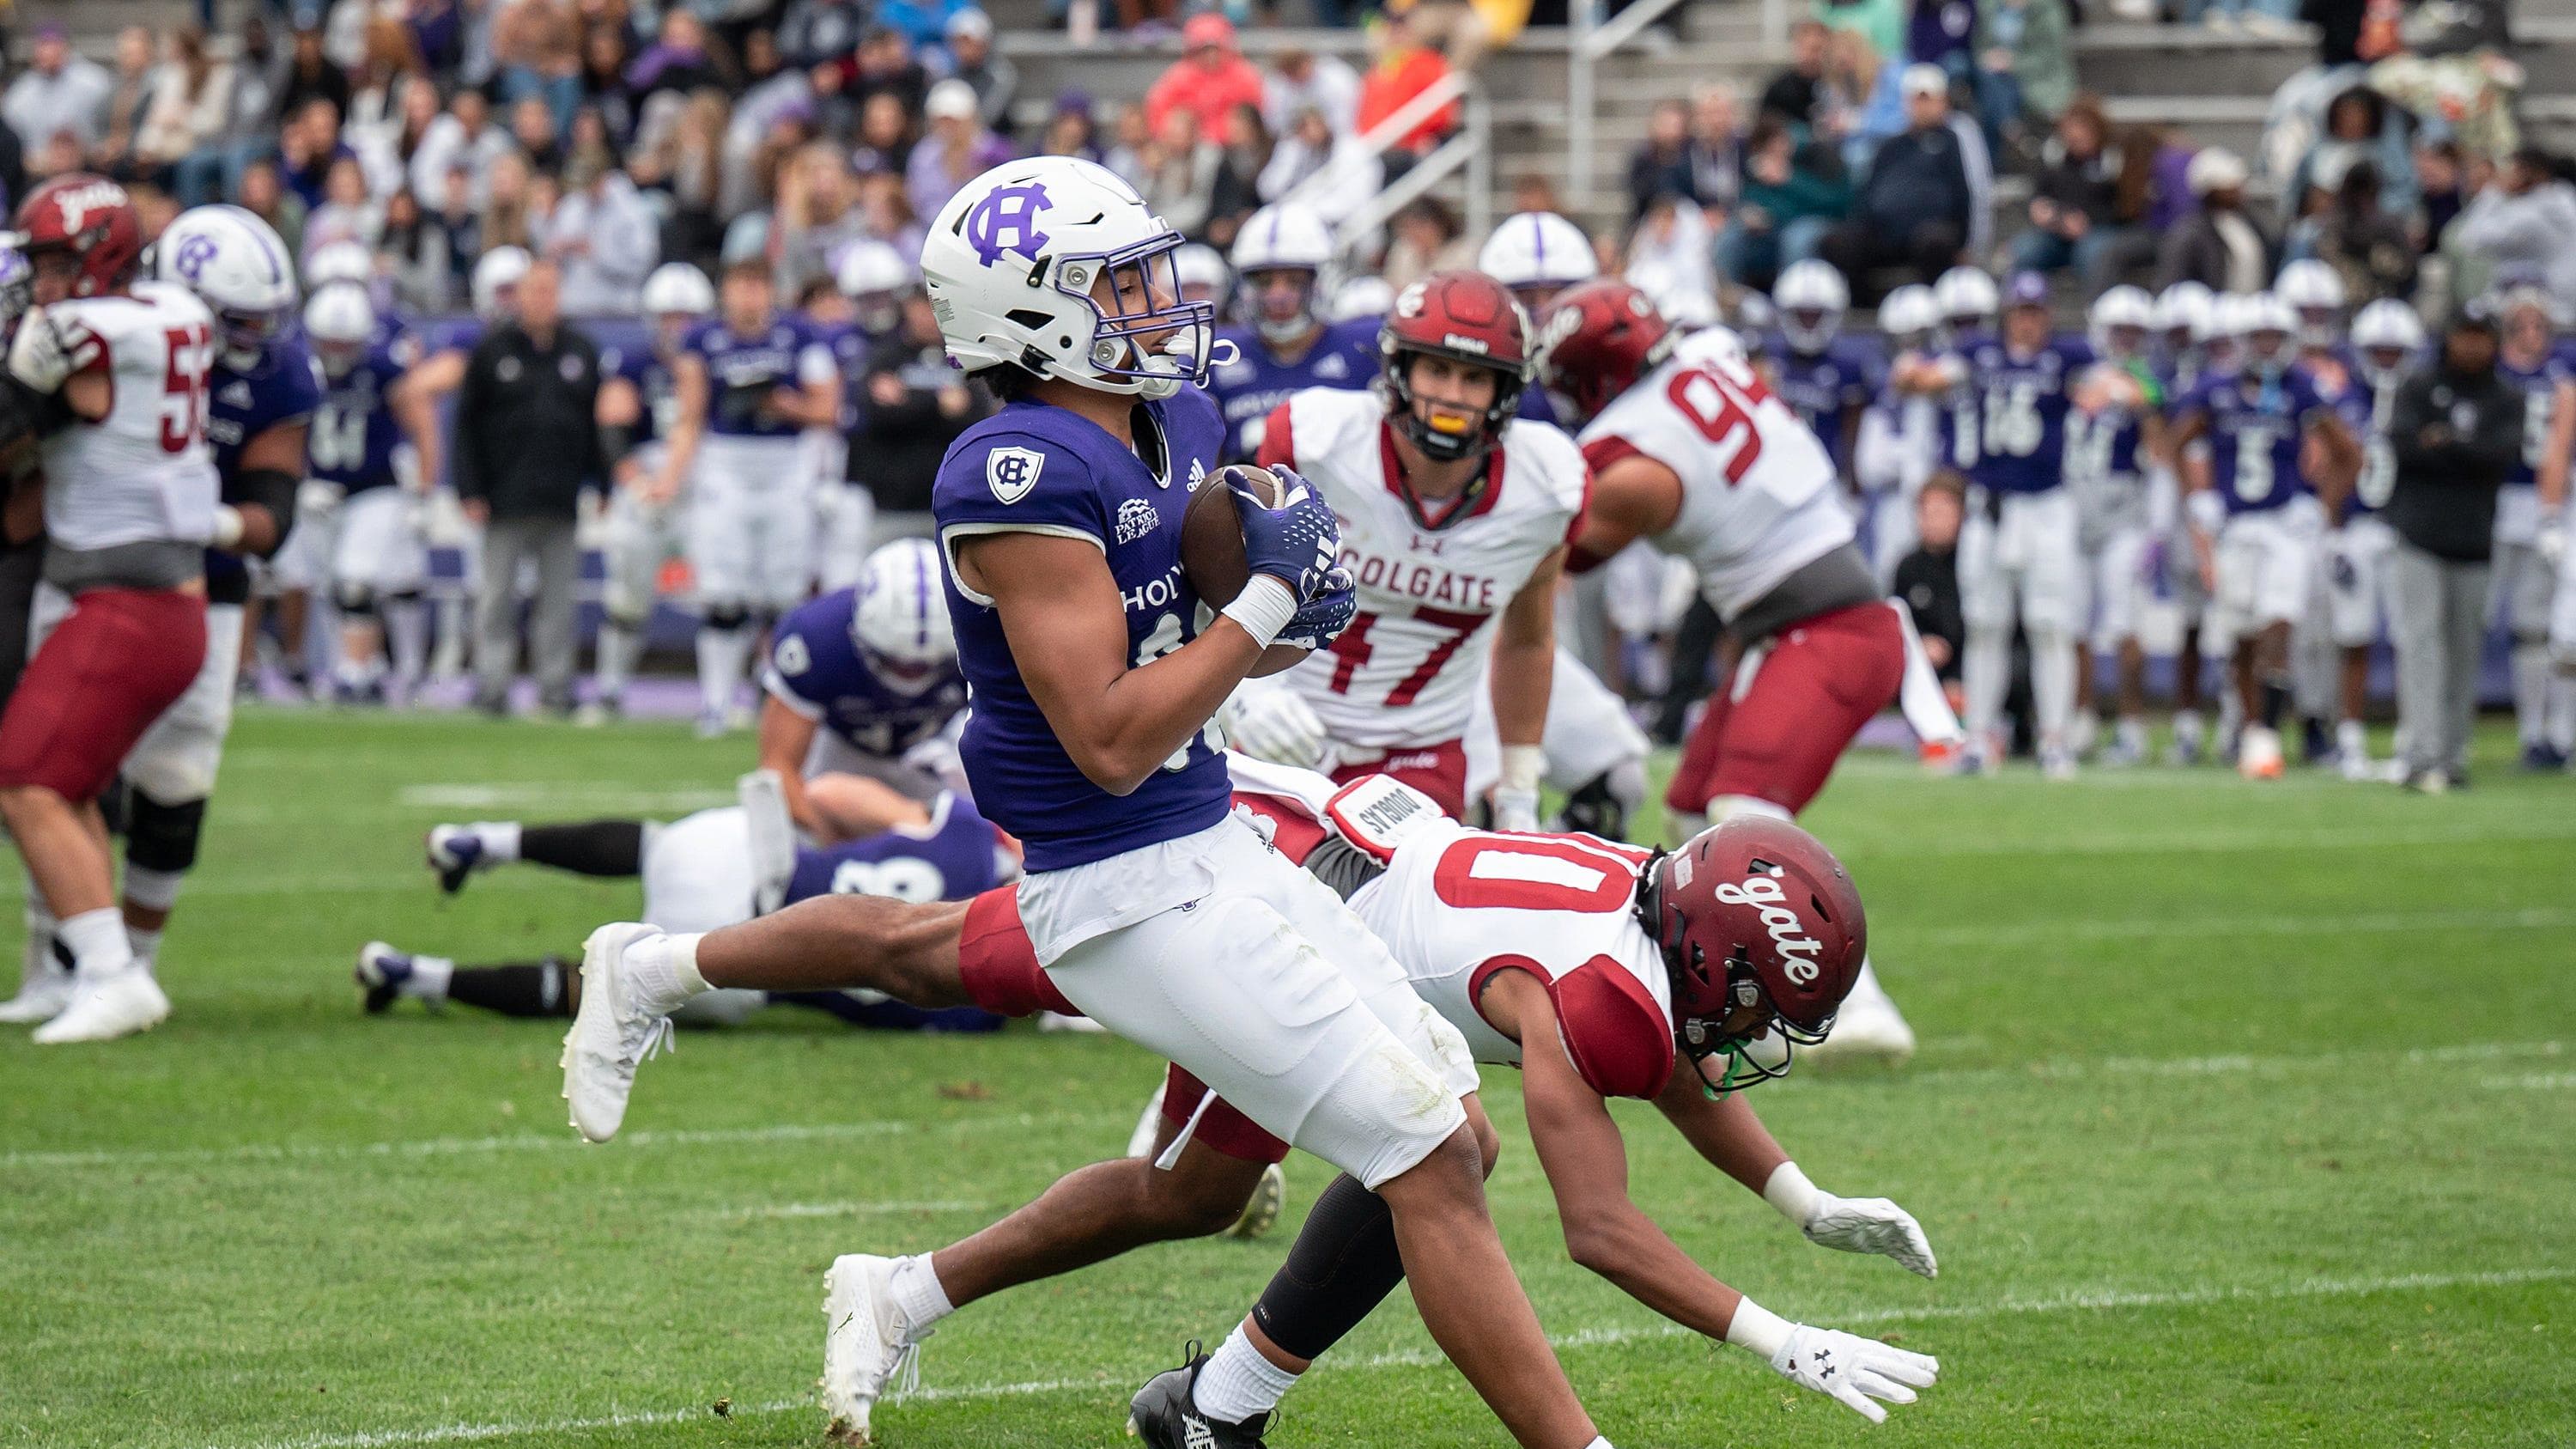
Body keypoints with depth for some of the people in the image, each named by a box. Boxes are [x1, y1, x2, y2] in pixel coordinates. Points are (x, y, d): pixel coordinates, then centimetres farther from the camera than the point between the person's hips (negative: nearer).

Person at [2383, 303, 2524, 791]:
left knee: (2464, 652, 5)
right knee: (2420, 644, -13)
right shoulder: (2417, 390, 7)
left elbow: (2506, 454, -6)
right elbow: (2402, 445, -9)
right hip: (2417, 540, -2)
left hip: (2475, 544, 2)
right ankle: (2423, 757, -20)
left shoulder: (2509, 400, 10)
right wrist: (2471, 458, -9)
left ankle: (2453, 757, 13)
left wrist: (2446, 444, -12)